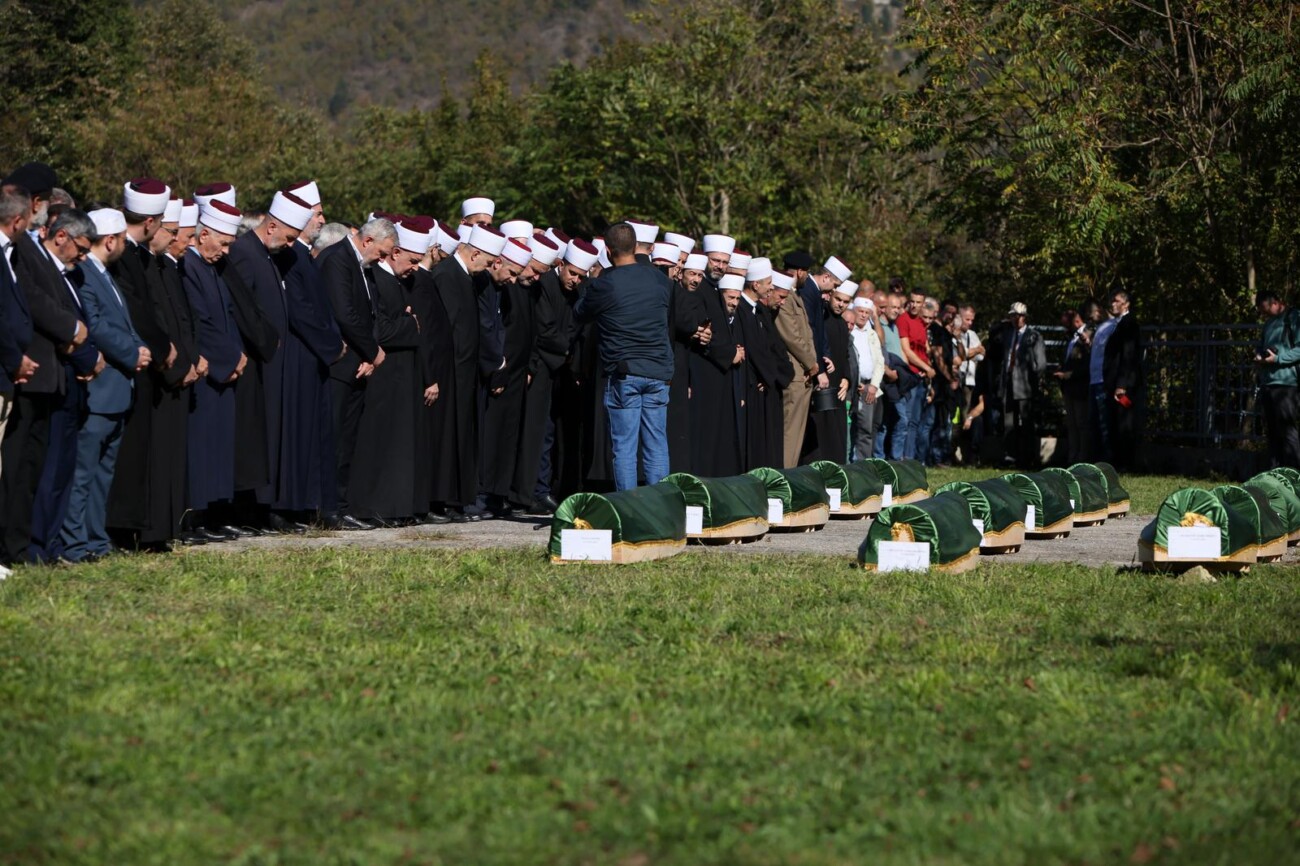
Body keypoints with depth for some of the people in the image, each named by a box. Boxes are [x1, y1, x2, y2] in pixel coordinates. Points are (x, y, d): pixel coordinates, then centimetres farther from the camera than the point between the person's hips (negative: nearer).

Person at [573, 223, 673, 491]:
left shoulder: (604, 284, -8)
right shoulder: (659, 279, 4)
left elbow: (580, 314, 10)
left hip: (624, 373, -4)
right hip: (659, 372, 4)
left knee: (625, 447, 0)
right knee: (657, 446, 7)